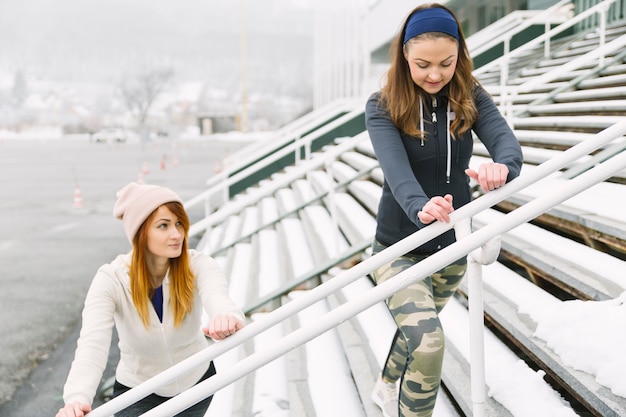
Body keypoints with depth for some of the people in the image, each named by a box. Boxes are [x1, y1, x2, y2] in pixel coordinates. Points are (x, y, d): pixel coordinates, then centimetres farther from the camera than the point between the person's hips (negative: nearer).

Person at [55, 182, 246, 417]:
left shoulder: (198, 266, -23)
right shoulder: (111, 280, -25)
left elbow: (217, 296, -45)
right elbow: (92, 343, -39)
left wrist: (229, 318, -72)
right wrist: (77, 398, -60)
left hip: (197, 382, 2)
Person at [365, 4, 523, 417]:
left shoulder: (471, 98, -7)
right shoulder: (383, 107, -15)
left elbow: (508, 142, -23)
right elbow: (396, 167, -31)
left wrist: (502, 166, -48)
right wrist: (419, 207, -52)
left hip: (453, 246, 4)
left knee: (417, 328, 27)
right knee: (427, 341, -26)